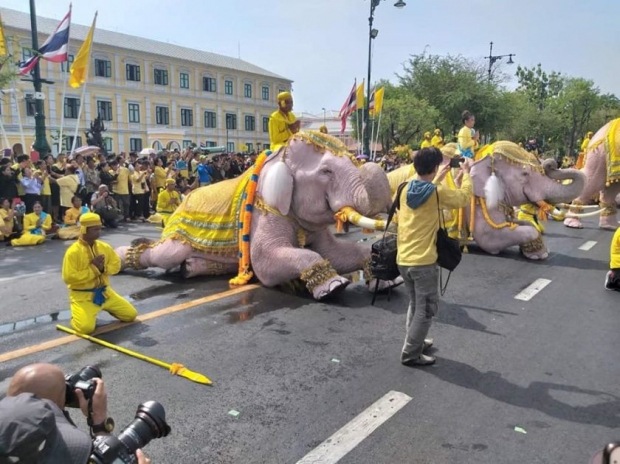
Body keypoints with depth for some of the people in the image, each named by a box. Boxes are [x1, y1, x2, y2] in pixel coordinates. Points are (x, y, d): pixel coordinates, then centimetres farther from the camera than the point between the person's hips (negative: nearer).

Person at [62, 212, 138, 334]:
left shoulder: (104, 247, 3)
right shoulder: (73, 252, -15)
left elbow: (116, 264, 8)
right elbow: (68, 277, -20)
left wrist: (103, 268, -13)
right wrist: (93, 269, -22)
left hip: (104, 292, 6)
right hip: (82, 295, -6)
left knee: (131, 315, 4)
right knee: (86, 327, -27)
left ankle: (104, 307, 25)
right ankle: (79, 314, 8)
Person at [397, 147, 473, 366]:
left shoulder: (406, 190, 5)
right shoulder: (437, 193, -11)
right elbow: (464, 197, 5)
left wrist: (438, 179, 25)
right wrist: (466, 173, 17)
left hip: (403, 259, 7)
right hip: (423, 261, -7)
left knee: (416, 303, 24)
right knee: (427, 308, 6)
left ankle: (415, 341, 35)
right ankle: (411, 354, 9)